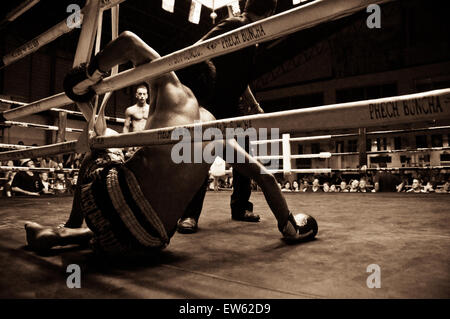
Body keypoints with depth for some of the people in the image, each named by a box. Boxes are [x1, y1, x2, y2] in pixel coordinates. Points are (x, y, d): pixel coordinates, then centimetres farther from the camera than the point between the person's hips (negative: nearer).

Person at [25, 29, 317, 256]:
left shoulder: (174, 88, 10)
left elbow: (129, 41, 2)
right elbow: (264, 175, 17)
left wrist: (88, 74, 15)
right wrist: (289, 226, 27)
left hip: (114, 196, -3)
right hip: (151, 240, 3)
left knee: (101, 143, 31)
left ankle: (70, 228, 33)